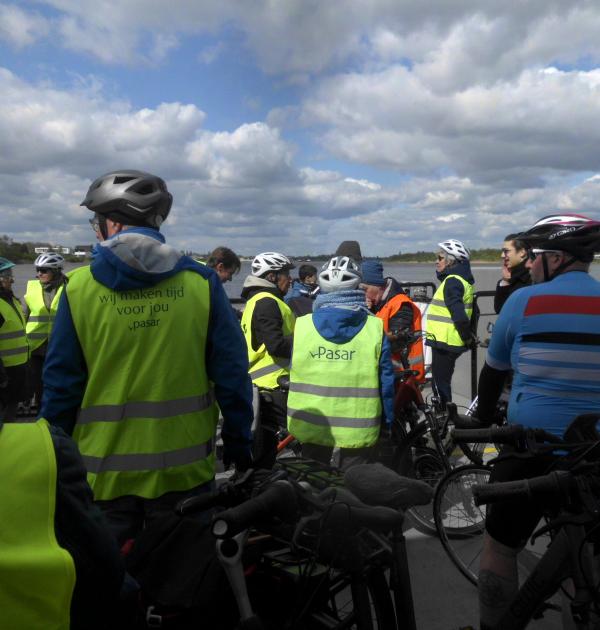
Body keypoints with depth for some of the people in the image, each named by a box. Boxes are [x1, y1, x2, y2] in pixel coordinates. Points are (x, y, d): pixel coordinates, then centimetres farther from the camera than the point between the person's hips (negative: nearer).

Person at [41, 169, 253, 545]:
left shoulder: (79, 288, -9)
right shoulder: (201, 282, -8)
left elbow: (61, 382, -3)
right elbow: (231, 373, -6)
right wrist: (238, 444, 5)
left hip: (104, 471, 0)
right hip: (185, 469, 1)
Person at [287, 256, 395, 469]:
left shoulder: (300, 325, -6)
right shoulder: (374, 328, -9)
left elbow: (292, 372, 4)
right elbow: (386, 381, -5)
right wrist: (387, 422, 8)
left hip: (311, 425, 2)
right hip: (358, 428, -1)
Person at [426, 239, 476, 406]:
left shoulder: (452, 281, -17)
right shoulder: (463, 279, 15)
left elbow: (458, 314, -26)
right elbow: (470, 311, 19)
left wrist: (467, 337, -15)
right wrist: (470, 337, 18)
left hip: (444, 342, -10)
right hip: (453, 342, 10)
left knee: (440, 383, -1)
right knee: (442, 381, 20)